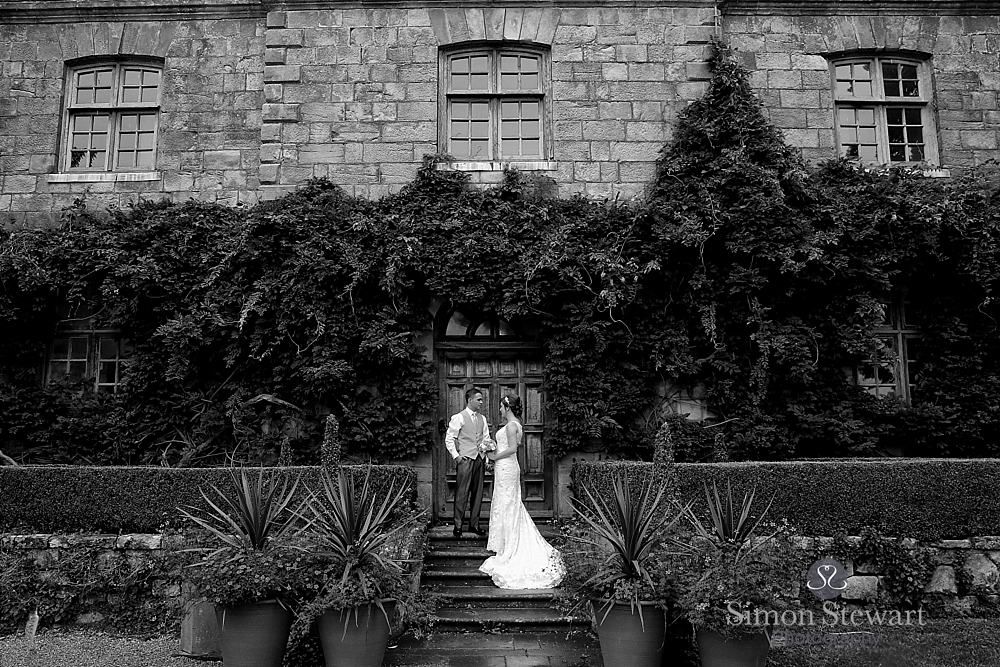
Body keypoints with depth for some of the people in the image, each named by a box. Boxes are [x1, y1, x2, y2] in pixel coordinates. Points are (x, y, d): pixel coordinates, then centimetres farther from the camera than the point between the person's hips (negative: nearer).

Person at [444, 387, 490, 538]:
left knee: (478, 493, 8)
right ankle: (458, 525, 5)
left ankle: (474, 524, 17)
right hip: (465, 460, -5)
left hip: (479, 460, 5)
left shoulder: (482, 419, 13)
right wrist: (456, 456, -9)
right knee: (462, 494, -4)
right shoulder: (458, 418, -4)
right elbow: (449, 439, -4)